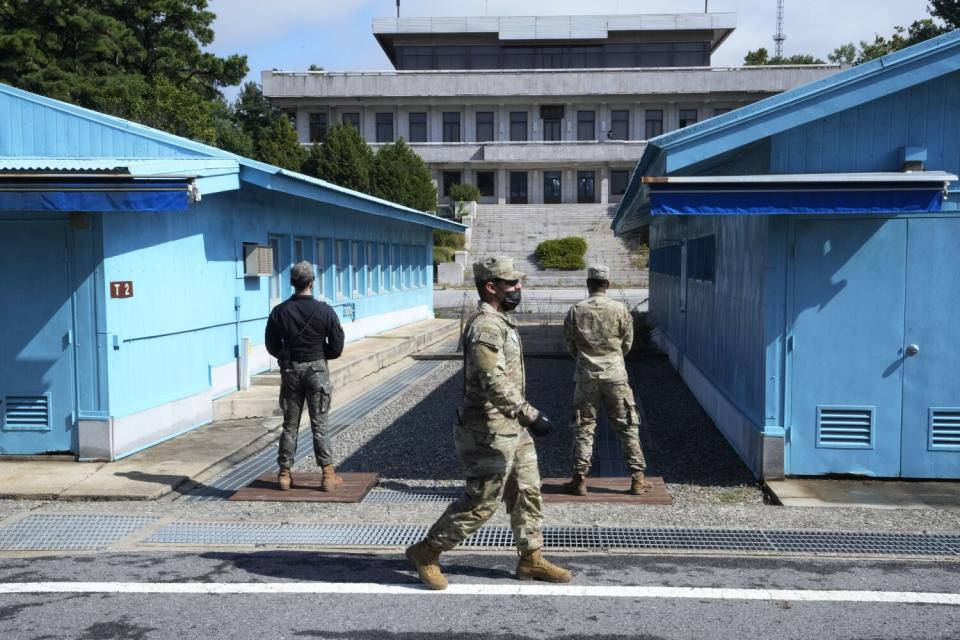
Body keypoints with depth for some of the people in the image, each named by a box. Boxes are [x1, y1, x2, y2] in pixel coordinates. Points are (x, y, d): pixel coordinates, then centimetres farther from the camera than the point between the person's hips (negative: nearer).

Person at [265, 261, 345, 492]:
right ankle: (328, 475, 4)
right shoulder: (324, 311, -10)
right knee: (319, 424, 3)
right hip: (317, 369, -2)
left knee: (290, 424, 10)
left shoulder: (279, 312, -3)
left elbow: (271, 346, 3)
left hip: (290, 370, 2)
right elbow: (337, 347, -7)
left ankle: (284, 474, 13)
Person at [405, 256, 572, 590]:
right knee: (480, 502, -1)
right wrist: (530, 415, -28)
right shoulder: (485, 326, -20)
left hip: (512, 428, 10)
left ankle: (531, 559, 27)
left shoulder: (500, 322, 12)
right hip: (490, 433, -10)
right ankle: (426, 552, 13)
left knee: (527, 492, 15)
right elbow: (495, 383, -28)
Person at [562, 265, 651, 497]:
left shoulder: (575, 311, -4)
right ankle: (637, 478, 11)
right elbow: (627, 344, 5)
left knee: (583, 427, 8)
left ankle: (579, 479, 9)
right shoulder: (620, 309, -5)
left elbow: (570, 344, 4)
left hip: (586, 375, 0)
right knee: (627, 426, 8)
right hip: (615, 374, 0)